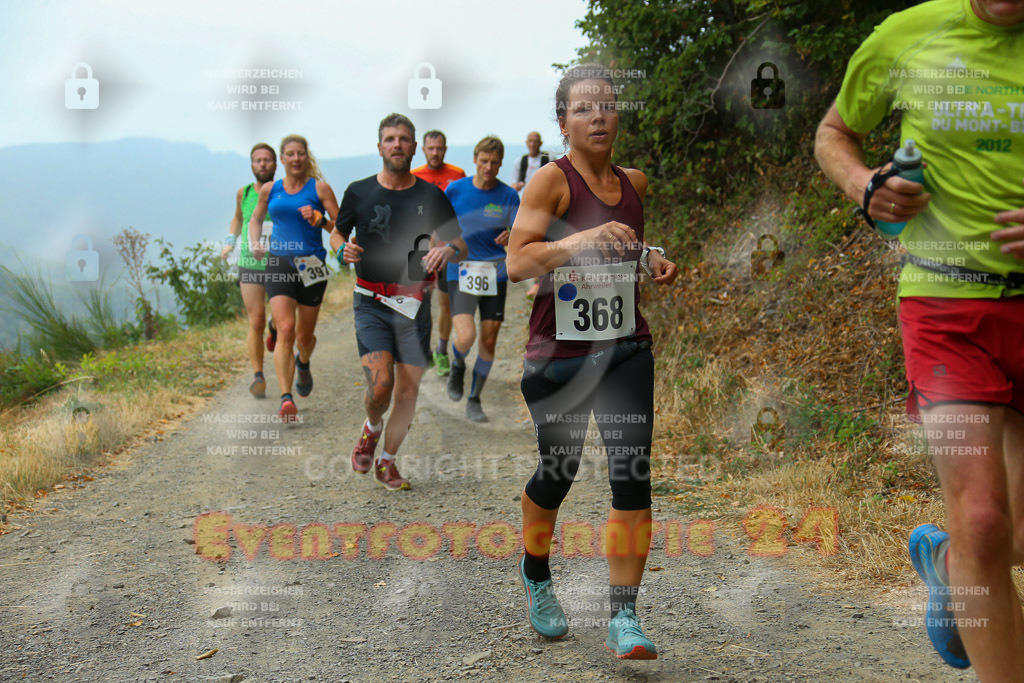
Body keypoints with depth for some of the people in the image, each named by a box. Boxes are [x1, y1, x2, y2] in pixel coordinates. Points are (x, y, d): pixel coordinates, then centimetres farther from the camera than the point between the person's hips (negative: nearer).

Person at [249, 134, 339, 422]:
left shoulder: (319, 188, 1)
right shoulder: (269, 190, 9)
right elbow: (256, 219, 25)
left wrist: (318, 219, -18)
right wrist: (255, 243, 6)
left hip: (312, 265, 0)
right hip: (279, 264, 0)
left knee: (305, 336, 11)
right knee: (285, 330, -17)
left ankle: (303, 364, 48)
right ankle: (286, 398, -20)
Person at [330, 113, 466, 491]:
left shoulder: (431, 196, 4)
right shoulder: (359, 192, 3)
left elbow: (462, 246, 7)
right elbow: (337, 234, 16)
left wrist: (449, 250, -17)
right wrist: (344, 249, -8)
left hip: (414, 304, 2)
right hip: (371, 303, -2)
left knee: (408, 391, 2)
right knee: (380, 385, -18)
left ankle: (387, 462, 23)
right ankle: (371, 428, 17)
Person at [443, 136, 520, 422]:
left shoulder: (509, 196, 0)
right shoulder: (455, 190, -2)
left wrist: (510, 238, -26)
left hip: (495, 273, 2)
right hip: (460, 272, -2)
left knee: (489, 341, 3)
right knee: (466, 337, -18)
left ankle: (474, 400, 22)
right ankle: (457, 366, 18)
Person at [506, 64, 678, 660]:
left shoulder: (635, 183, 9)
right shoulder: (552, 180, -8)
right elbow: (517, 263, -19)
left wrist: (652, 260, 6)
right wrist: (586, 238, -30)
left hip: (627, 351, 4)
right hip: (558, 354, -4)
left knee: (634, 476, -8)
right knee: (558, 473, 10)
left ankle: (624, 618, 1)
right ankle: (536, 575, 40)